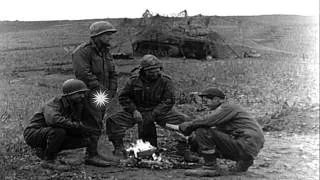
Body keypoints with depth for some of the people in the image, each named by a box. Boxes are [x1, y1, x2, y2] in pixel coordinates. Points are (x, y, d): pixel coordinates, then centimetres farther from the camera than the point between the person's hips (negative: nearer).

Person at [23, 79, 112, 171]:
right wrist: (80, 127, -43)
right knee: (58, 130, -37)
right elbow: (53, 119, -47)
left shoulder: (77, 106, 0)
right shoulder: (53, 104, -25)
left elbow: (73, 129, 1)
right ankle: (48, 160, -14)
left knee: (85, 140, -3)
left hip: (51, 136, 8)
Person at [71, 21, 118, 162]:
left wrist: (111, 92, 4)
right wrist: (101, 89, -19)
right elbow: (84, 74, -20)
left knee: (97, 125, 11)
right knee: (94, 125, -10)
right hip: (89, 94, -8)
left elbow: (113, 75, 17)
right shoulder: (82, 52, -11)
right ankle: (92, 155, -4)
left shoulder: (106, 52, 15)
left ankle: (93, 153, 20)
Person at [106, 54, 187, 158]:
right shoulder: (133, 81, 0)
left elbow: (168, 101, -9)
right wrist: (133, 110, -8)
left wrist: (154, 114, -20)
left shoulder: (165, 81, -4)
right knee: (113, 120, -18)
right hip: (138, 111, 1)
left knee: (182, 120, -23)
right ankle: (119, 148, -5)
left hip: (159, 111, -1)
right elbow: (123, 97, 9)